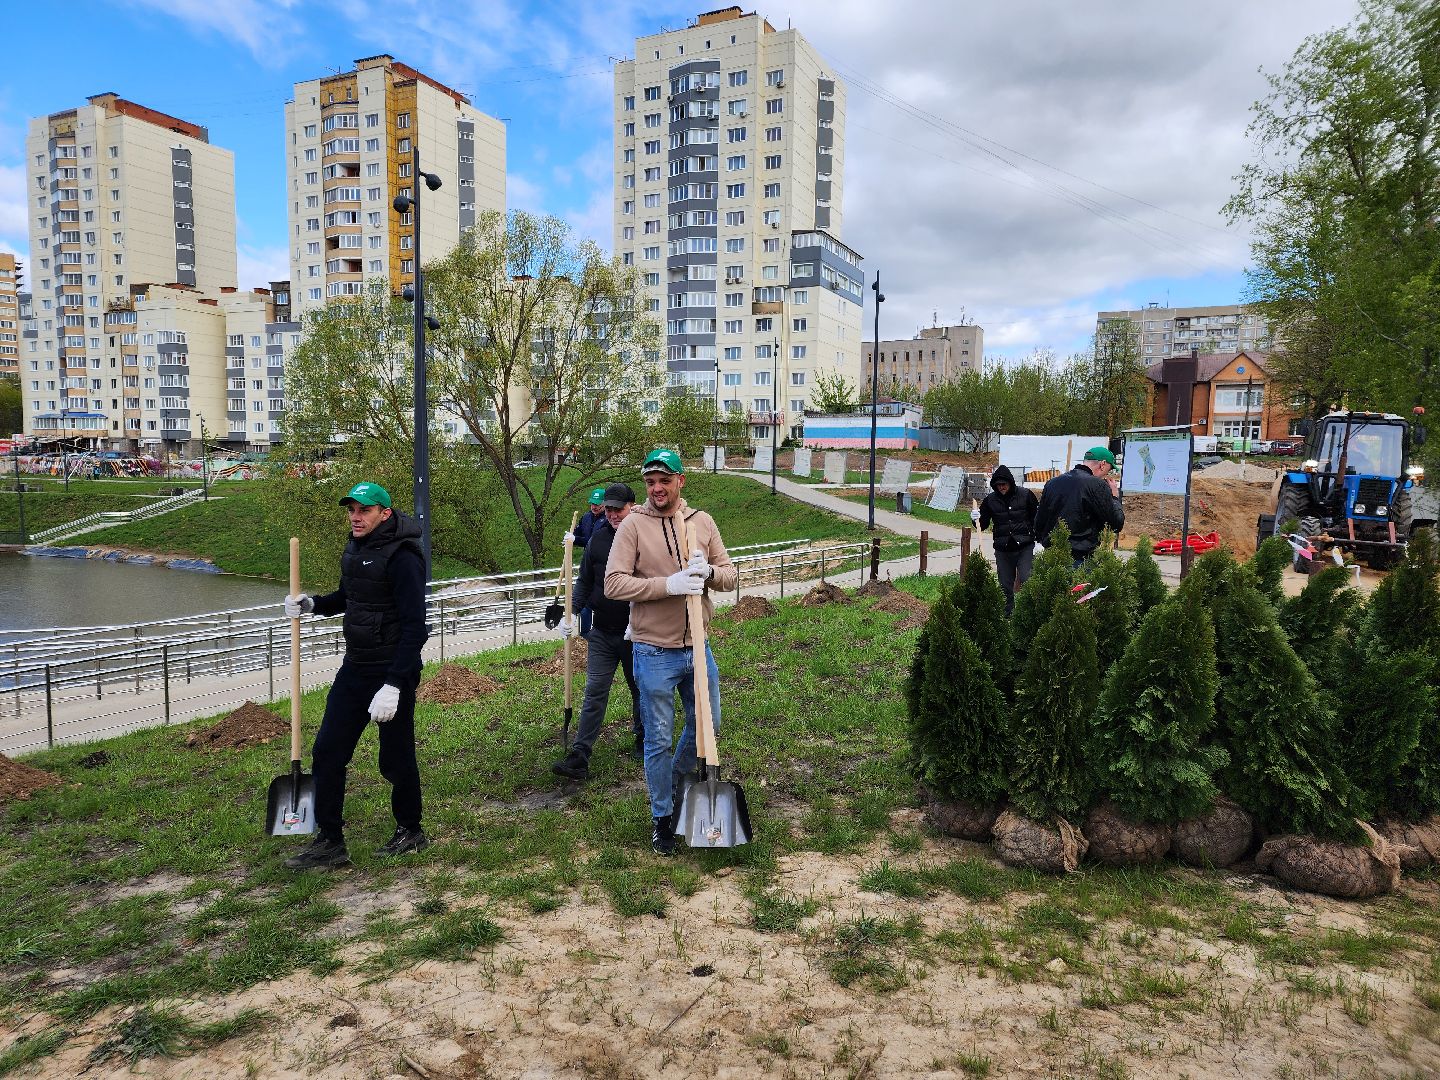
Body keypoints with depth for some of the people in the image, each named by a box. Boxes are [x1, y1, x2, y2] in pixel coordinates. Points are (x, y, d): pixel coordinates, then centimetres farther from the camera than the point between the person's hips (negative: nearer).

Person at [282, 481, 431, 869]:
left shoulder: (401, 557, -20)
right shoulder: (354, 549, 8)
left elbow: (414, 626, -23)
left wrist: (393, 685, -27)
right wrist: (313, 604, 6)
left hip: (392, 672, -8)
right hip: (354, 667, 8)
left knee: (395, 759, 6)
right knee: (326, 752, 8)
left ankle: (410, 831, 29)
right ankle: (329, 841, 20)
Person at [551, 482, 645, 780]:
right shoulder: (597, 538, 4)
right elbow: (585, 581, 11)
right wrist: (570, 613, -1)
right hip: (602, 632, 3)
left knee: (641, 690, 14)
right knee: (594, 693, 0)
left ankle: (643, 743, 35)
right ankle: (579, 758, 0)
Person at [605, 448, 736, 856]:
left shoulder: (702, 521, 3)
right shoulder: (633, 525, -9)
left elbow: (729, 575, 6)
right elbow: (614, 584, -17)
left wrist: (708, 572, -17)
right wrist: (669, 584, -26)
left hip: (698, 647, 4)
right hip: (655, 653, -4)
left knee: (707, 724, 19)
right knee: (659, 739, 7)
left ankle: (676, 782, 47)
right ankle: (662, 818, 27)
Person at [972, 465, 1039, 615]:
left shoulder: (1026, 495, -3)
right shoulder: (990, 500, 3)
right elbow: (983, 525, 8)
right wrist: (977, 519, -14)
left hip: (1025, 547, -3)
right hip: (1003, 549, 3)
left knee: (1026, 580, -11)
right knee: (1006, 585, 9)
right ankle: (1008, 614, 19)